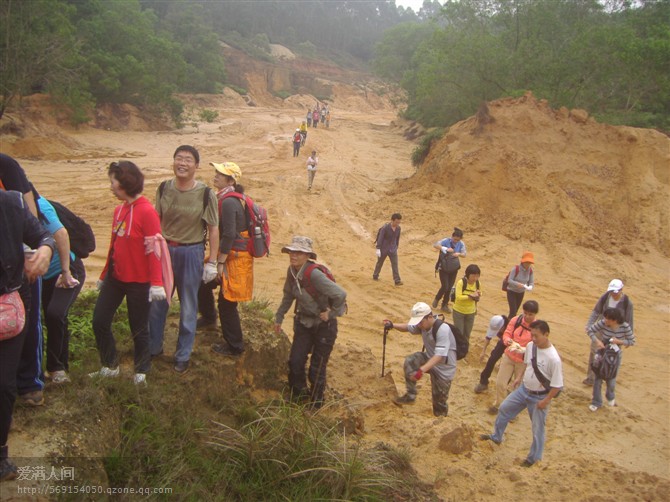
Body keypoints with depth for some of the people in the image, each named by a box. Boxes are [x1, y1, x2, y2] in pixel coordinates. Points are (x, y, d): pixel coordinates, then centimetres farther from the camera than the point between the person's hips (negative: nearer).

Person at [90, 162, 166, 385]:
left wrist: (156, 283, -22)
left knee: (139, 328, 7)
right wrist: (104, 275, 19)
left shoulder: (147, 211, -17)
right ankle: (110, 366, 28)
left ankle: (141, 372, 27)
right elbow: (114, 245, 14)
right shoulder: (119, 210, 6)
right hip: (115, 277, 7)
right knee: (100, 321, 9)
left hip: (138, 281, -7)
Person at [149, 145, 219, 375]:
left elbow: (213, 229, -7)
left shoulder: (205, 194, -12)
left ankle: (183, 356, 26)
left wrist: (212, 263, -8)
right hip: (164, 250, 3)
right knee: (156, 302, 12)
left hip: (191, 253, -3)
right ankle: (153, 347, 34)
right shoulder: (164, 188, -2)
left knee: (188, 307, 9)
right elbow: (157, 220, 8)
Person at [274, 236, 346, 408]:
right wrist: (279, 317, 16)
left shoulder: (314, 274, -30)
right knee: (295, 362, 9)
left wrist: (331, 313, -18)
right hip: (303, 322, 7)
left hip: (324, 325, -6)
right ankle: (298, 396, 33)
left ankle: (316, 404, 26)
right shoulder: (292, 271, -6)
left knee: (317, 368, 5)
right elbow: (288, 296, 12)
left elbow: (340, 294, -32)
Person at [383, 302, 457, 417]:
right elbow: (408, 328, 11)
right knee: (409, 361, -19)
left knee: (439, 399, 3)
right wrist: (392, 325, -9)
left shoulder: (443, 330, -33)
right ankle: (410, 396, -7)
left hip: (444, 368, -7)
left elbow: (439, 355, -40)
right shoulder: (423, 325, -8)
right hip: (429, 358, 7)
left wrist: (422, 370, -49)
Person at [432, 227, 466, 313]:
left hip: (454, 269, 4)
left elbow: (464, 254, -7)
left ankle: (445, 305, 26)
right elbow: (435, 245, -24)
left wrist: (459, 254, -29)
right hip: (444, 268, -4)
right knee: (445, 286, -8)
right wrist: (446, 249, -34)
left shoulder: (461, 244, -6)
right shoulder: (446, 241, -16)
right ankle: (437, 299, 22)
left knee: (450, 288, 8)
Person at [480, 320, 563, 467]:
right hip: (524, 389, 7)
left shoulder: (553, 358, -30)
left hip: (540, 397, -7)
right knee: (504, 408, 18)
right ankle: (496, 437, 40)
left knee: (537, 428, 9)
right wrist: (520, 377, 15)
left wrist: (545, 401, -19)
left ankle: (534, 457, 31)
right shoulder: (530, 346, -9)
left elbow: (557, 385, -23)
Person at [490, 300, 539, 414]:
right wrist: (508, 341, -25)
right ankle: (499, 404, 35)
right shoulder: (515, 320, -10)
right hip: (509, 356, 3)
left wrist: (523, 350, -31)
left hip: (524, 361, -3)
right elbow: (506, 334, -2)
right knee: (500, 382, 11)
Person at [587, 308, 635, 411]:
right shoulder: (603, 323, -24)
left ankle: (610, 397, 46)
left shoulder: (625, 327, -22)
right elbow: (590, 330, -13)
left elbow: (632, 341, -13)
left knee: (611, 380, 12)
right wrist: (597, 341, -29)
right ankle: (596, 402, 24)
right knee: (598, 378, 5)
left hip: (615, 356, 0)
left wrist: (619, 341, -29)